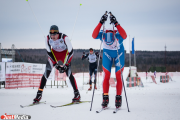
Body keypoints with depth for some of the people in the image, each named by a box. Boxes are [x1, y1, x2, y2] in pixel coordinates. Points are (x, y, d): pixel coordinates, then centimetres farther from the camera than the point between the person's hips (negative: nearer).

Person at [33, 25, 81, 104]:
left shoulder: (64, 38, -33)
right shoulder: (48, 39, -23)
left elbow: (71, 52, -25)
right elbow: (49, 52, -11)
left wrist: (65, 65, -28)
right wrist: (56, 65, -16)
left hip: (65, 53, -3)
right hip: (54, 53, 3)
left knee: (69, 73, -19)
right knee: (46, 73, -8)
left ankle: (77, 94, -10)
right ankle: (39, 94, 0)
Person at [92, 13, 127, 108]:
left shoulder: (118, 35, -36)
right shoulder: (103, 35, -31)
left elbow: (124, 36, -58)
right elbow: (94, 35, -50)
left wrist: (116, 23, -64)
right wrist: (101, 23, -58)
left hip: (119, 54, -1)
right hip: (107, 54, 1)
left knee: (118, 76, -5)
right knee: (106, 76, -5)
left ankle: (118, 98, 3)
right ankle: (105, 98, 1)